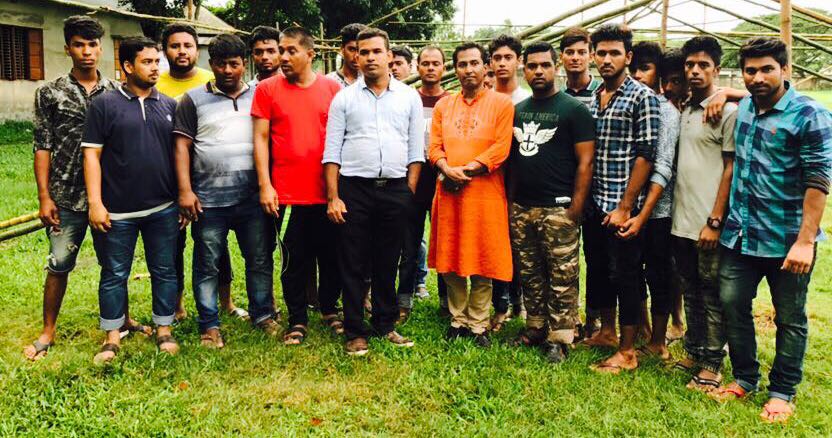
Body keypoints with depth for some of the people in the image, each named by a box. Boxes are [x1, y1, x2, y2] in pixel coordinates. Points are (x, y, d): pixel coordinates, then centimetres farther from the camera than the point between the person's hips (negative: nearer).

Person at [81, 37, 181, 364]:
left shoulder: (169, 105, 8)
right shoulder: (105, 104, -2)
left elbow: (179, 154, 11)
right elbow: (92, 154, -4)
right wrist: (95, 202, -10)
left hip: (163, 208, 3)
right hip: (117, 211, -2)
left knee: (164, 271, 9)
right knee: (114, 274, 8)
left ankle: (164, 329, 24)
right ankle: (112, 338, 20)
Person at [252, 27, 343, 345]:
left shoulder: (332, 88, 4)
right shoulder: (267, 89, 2)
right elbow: (261, 139, 1)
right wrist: (265, 186, -6)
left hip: (328, 192, 1)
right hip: (286, 194, -1)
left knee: (331, 255, 11)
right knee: (295, 260, 7)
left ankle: (330, 309, 31)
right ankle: (298, 320, 21)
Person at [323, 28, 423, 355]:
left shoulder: (409, 97, 9)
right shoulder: (344, 98, 6)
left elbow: (416, 151, 8)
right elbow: (332, 152, 2)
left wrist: (409, 193, 1)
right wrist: (333, 198, -5)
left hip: (395, 190, 1)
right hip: (354, 189, -1)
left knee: (387, 263, 10)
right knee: (353, 265, 3)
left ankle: (385, 325, 23)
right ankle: (355, 332, 13)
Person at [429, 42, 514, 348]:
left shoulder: (501, 103, 0)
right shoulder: (444, 105, 14)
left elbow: (501, 148, -8)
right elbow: (434, 146, 8)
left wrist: (466, 170, -14)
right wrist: (447, 170, -12)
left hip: (484, 193, -4)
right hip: (448, 192, 4)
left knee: (482, 261, 2)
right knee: (450, 259, 8)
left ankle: (478, 324, 14)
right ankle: (458, 319, 23)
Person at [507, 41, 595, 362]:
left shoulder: (574, 109, -3)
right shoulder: (517, 111, 14)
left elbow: (585, 161, -7)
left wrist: (576, 207, -13)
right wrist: (510, 199, 11)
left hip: (558, 209, -6)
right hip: (521, 208, 6)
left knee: (562, 277, -2)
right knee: (529, 275, 12)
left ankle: (559, 338, 7)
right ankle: (535, 327, 25)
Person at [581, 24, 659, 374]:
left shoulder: (642, 97, -9)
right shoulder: (592, 98, 10)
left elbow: (645, 156, -13)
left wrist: (625, 207, -16)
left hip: (621, 206, -7)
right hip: (594, 204, 7)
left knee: (624, 276, 2)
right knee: (597, 270, 17)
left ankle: (627, 352, 14)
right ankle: (606, 332, 35)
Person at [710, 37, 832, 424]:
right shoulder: (742, 107, 6)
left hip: (786, 241, -5)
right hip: (740, 234, 6)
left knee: (790, 320, 9)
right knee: (732, 306, 9)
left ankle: (783, 393, 23)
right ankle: (745, 378, 27)